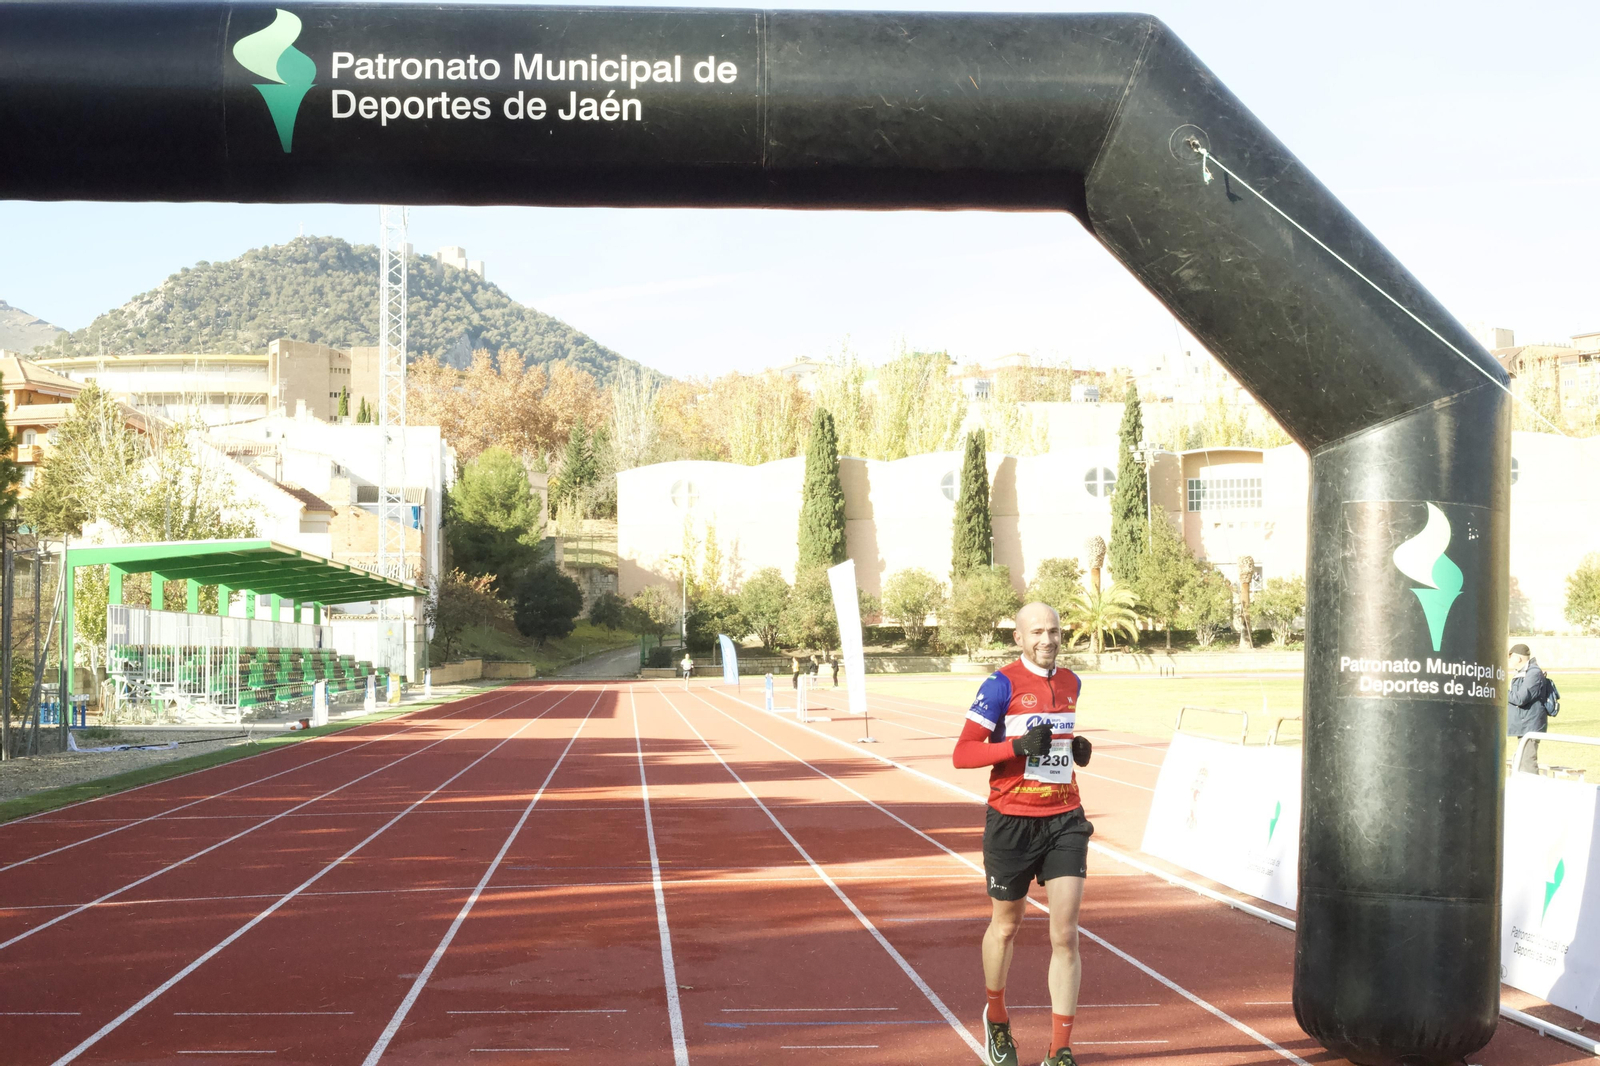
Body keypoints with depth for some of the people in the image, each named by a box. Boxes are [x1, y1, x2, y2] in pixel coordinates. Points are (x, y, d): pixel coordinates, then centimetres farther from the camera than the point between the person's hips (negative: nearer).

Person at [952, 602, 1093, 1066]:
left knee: (1065, 935, -6)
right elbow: (962, 754, -11)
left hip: (1065, 820, 4)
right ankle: (996, 1019, 39)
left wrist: (1077, 751, 6)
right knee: (1006, 926, 13)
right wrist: (1018, 745, -24)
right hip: (1012, 822, -4)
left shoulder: (1071, 683, 9)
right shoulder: (1002, 684, -9)